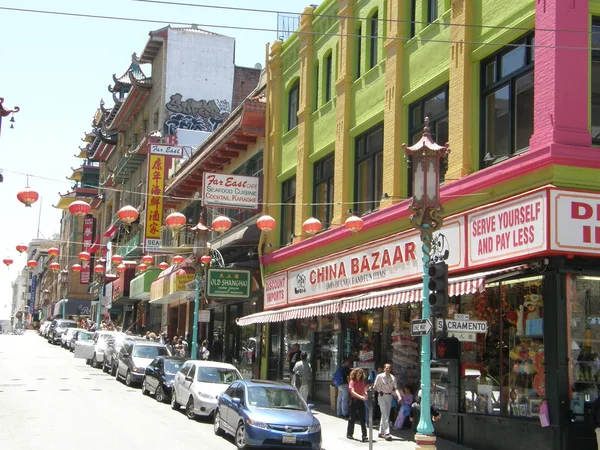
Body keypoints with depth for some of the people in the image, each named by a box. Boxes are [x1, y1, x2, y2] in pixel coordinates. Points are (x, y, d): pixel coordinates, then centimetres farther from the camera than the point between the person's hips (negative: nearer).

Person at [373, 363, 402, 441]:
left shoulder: (393, 378, 7)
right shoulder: (379, 376, -5)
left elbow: (395, 388, 3)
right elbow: (375, 387, -1)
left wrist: (398, 396, -13)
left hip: (389, 396, 5)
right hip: (382, 396, -5)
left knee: (386, 415, 10)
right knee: (385, 414, -13)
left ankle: (381, 432, 21)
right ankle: (386, 433, -18)